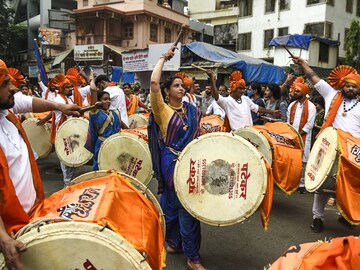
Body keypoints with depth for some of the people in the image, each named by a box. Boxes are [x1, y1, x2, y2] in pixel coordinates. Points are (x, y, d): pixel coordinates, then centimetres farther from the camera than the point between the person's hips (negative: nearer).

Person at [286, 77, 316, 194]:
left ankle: (302, 183, 7)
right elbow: (288, 121, 11)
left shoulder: (310, 106, -6)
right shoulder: (292, 105, 10)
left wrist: (298, 134, -12)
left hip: (304, 138, -4)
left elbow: (310, 124, -10)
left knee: (302, 161, 0)